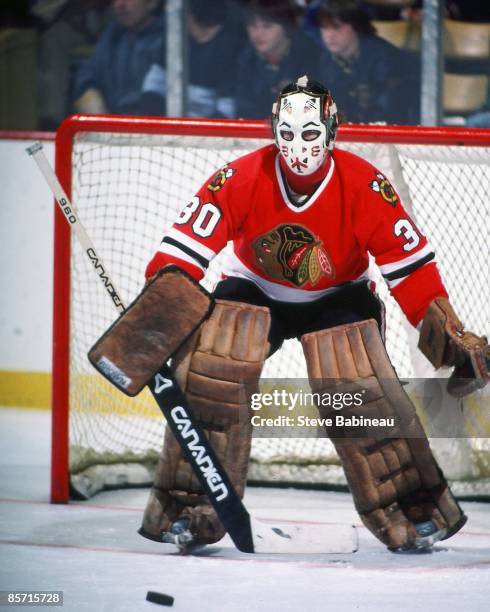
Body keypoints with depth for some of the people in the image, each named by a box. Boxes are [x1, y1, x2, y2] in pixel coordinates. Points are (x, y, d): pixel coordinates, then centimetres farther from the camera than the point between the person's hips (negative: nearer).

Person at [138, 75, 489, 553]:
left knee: (361, 390, -21)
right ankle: (186, 506, -13)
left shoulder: (364, 187, -24)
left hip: (337, 297, -1)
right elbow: (185, 246, -25)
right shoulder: (240, 180, -24)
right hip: (253, 292, 1)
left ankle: (415, 511, -4)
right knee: (207, 375, -23)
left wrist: (447, 333, -26)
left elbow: (410, 264, -19)